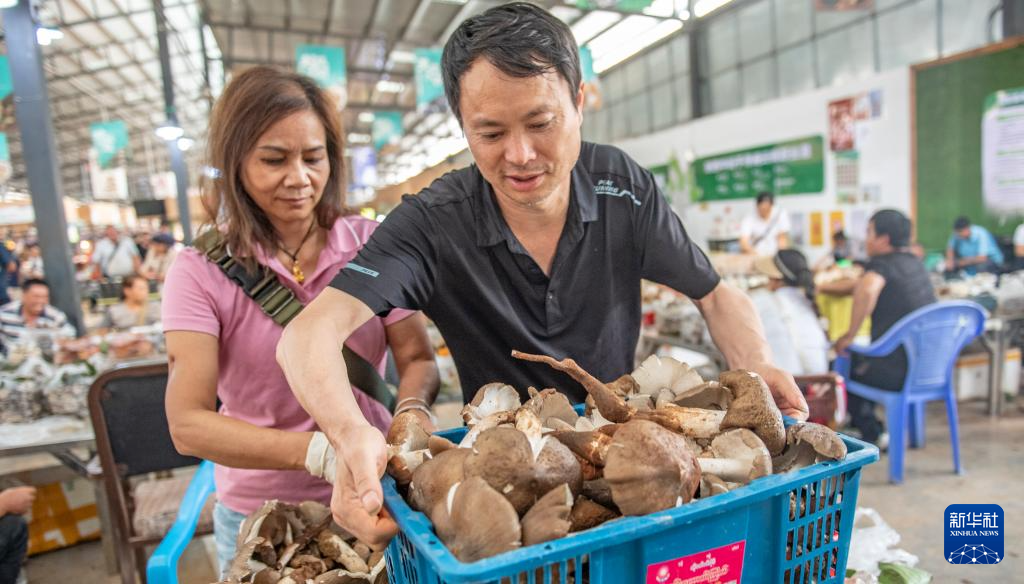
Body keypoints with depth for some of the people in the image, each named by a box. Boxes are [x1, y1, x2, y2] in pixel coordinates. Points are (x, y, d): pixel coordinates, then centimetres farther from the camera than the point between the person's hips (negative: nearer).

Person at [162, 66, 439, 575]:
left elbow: (417, 359, -6)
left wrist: (412, 410, -29)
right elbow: (188, 424, -18)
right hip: (259, 514, -1)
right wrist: (322, 451, -32)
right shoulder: (201, 272, -12)